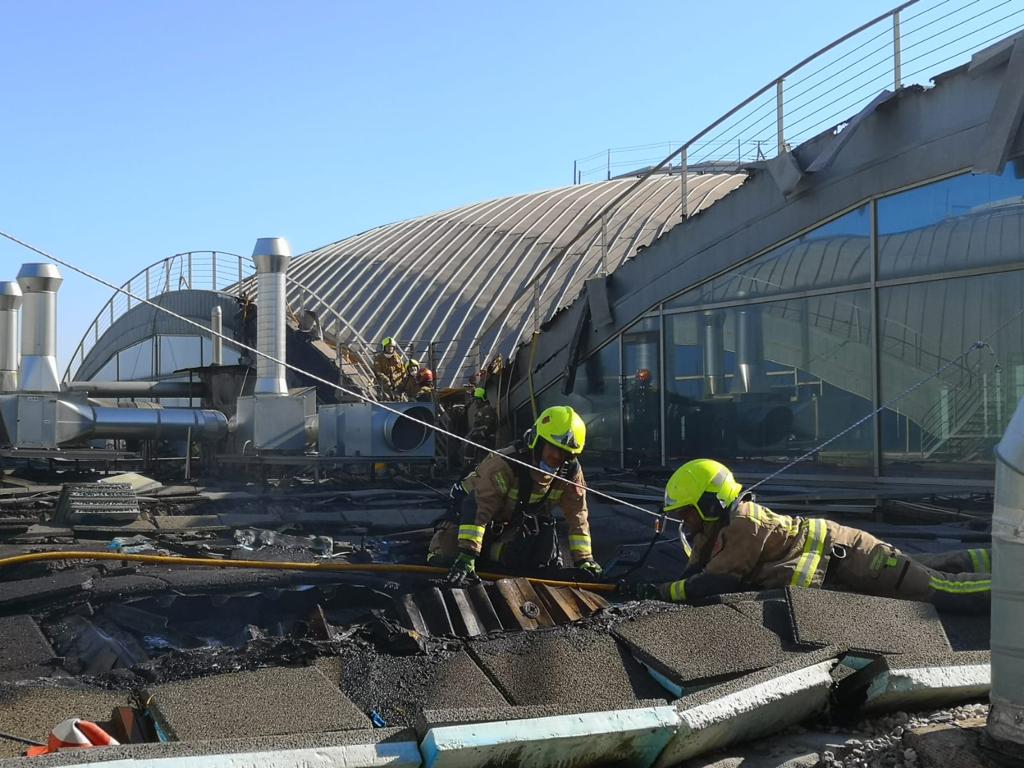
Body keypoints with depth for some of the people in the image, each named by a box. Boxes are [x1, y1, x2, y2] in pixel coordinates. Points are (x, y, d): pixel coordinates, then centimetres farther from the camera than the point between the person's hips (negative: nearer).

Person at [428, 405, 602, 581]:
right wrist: (467, 555, -52)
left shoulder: (570, 471, -21)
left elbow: (577, 515, -15)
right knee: (445, 563, -19)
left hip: (513, 523, 6)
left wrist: (584, 558, -23)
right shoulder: (504, 464, -39)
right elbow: (477, 508, -44)